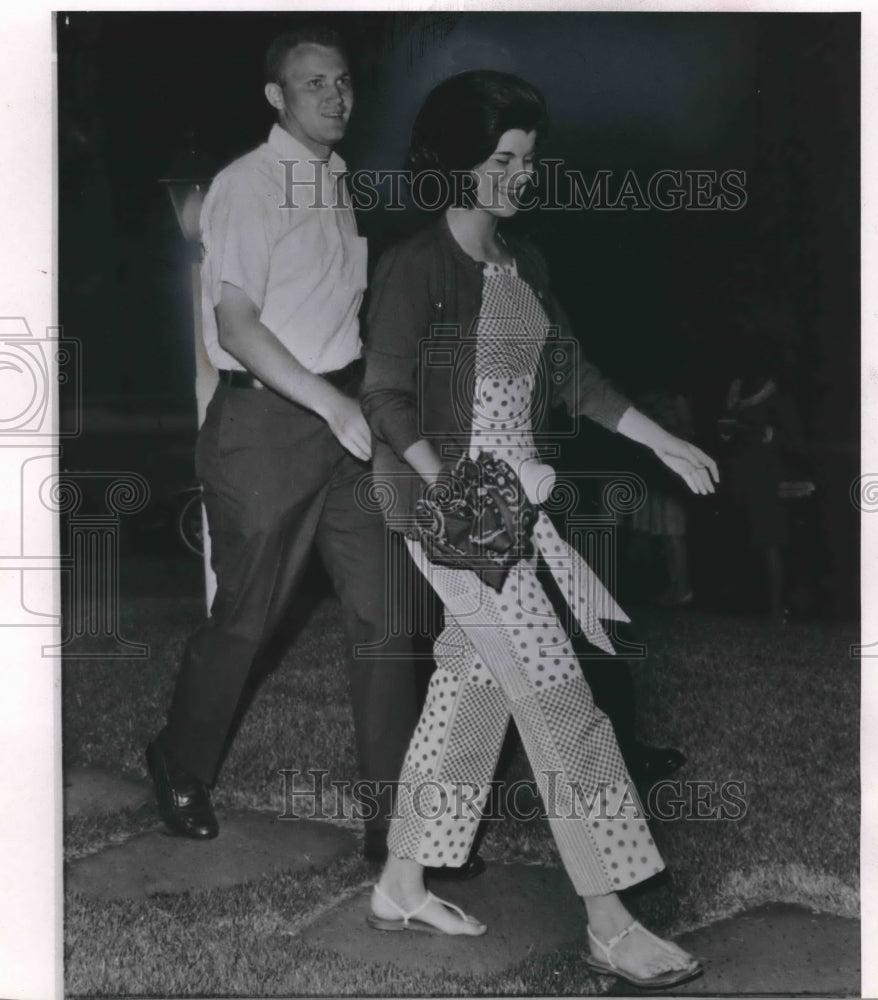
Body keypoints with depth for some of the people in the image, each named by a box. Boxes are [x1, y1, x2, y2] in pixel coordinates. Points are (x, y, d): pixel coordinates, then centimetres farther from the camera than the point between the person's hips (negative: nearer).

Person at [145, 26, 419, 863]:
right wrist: (337, 407, -21)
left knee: (381, 612, 2)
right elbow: (236, 326, -16)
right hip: (266, 420, -6)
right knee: (247, 616, 5)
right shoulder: (246, 186, -9)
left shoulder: (341, 184, 12)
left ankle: (394, 814, 10)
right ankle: (180, 771, 31)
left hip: (343, 415, 6)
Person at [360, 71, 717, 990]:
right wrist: (454, 493, -27)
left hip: (513, 501, 8)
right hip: (450, 506, -8)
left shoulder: (522, 264, 13)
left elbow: (565, 376, 19)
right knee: (560, 708, -8)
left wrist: (665, 443, 17)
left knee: (468, 690, 13)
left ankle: (400, 887, 27)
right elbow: (385, 399, -14)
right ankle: (611, 929, 1)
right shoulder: (415, 266, -11)